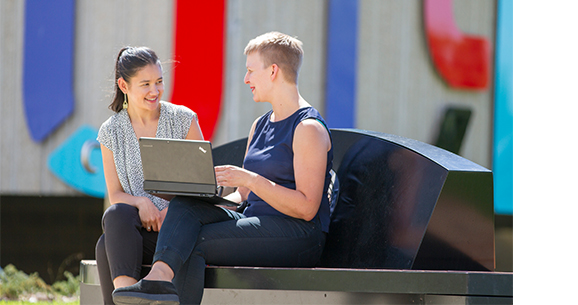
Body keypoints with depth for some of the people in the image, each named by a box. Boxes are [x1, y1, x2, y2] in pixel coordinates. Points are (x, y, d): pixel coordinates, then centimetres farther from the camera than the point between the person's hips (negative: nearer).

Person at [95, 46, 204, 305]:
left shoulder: (183, 119, 3)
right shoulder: (111, 132, 8)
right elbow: (115, 194, 8)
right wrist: (141, 202, -14)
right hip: (135, 225, 2)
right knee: (116, 215, -35)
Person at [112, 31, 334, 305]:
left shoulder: (309, 128, -9)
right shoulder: (260, 125, 21)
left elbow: (307, 208, -17)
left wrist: (250, 179, -22)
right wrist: (212, 199, 0)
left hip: (298, 237, -8)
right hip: (256, 221, 8)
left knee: (193, 243, -22)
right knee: (184, 206, -18)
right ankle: (160, 277, -43)